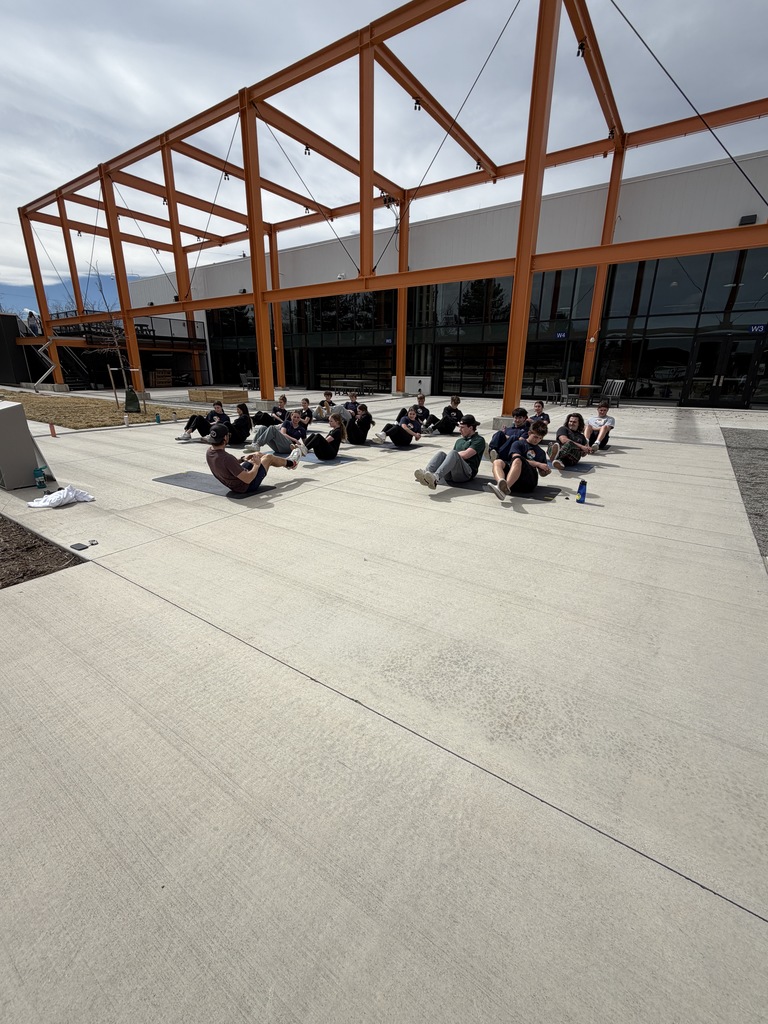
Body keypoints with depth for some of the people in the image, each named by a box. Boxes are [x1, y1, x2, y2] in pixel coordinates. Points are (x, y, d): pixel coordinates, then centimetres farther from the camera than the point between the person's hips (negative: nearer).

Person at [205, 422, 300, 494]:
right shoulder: (226, 458, -38)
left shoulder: (209, 452, -10)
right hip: (246, 486, -8)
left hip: (234, 483, 8)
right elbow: (248, 479, -34)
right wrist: (257, 464, -18)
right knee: (269, 458, 9)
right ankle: (291, 463, 40)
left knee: (258, 455, 23)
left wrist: (242, 460, 6)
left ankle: (286, 461, 47)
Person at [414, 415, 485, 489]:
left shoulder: (479, 440, 8)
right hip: (451, 474, 6)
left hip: (467, 473, -5)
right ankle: (425, 473, -47)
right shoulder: (459, 441, 30)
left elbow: (465, 455, -6)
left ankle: (435, 478, -57)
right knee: (440, 453, -19)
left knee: (453, 453, -32)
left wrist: (448, 454, 6)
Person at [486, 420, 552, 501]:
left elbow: (541, 473, 33)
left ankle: (505, 487, -61)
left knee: (517, 460, -33)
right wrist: (538, 464, -7)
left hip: (529, 481, 0)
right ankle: (501, 482, -63)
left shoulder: (541, 452, 29)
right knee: (498, 462, -30)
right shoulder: (518, 444, 18)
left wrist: (546, 472, 9)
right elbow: (516, 457, -3)